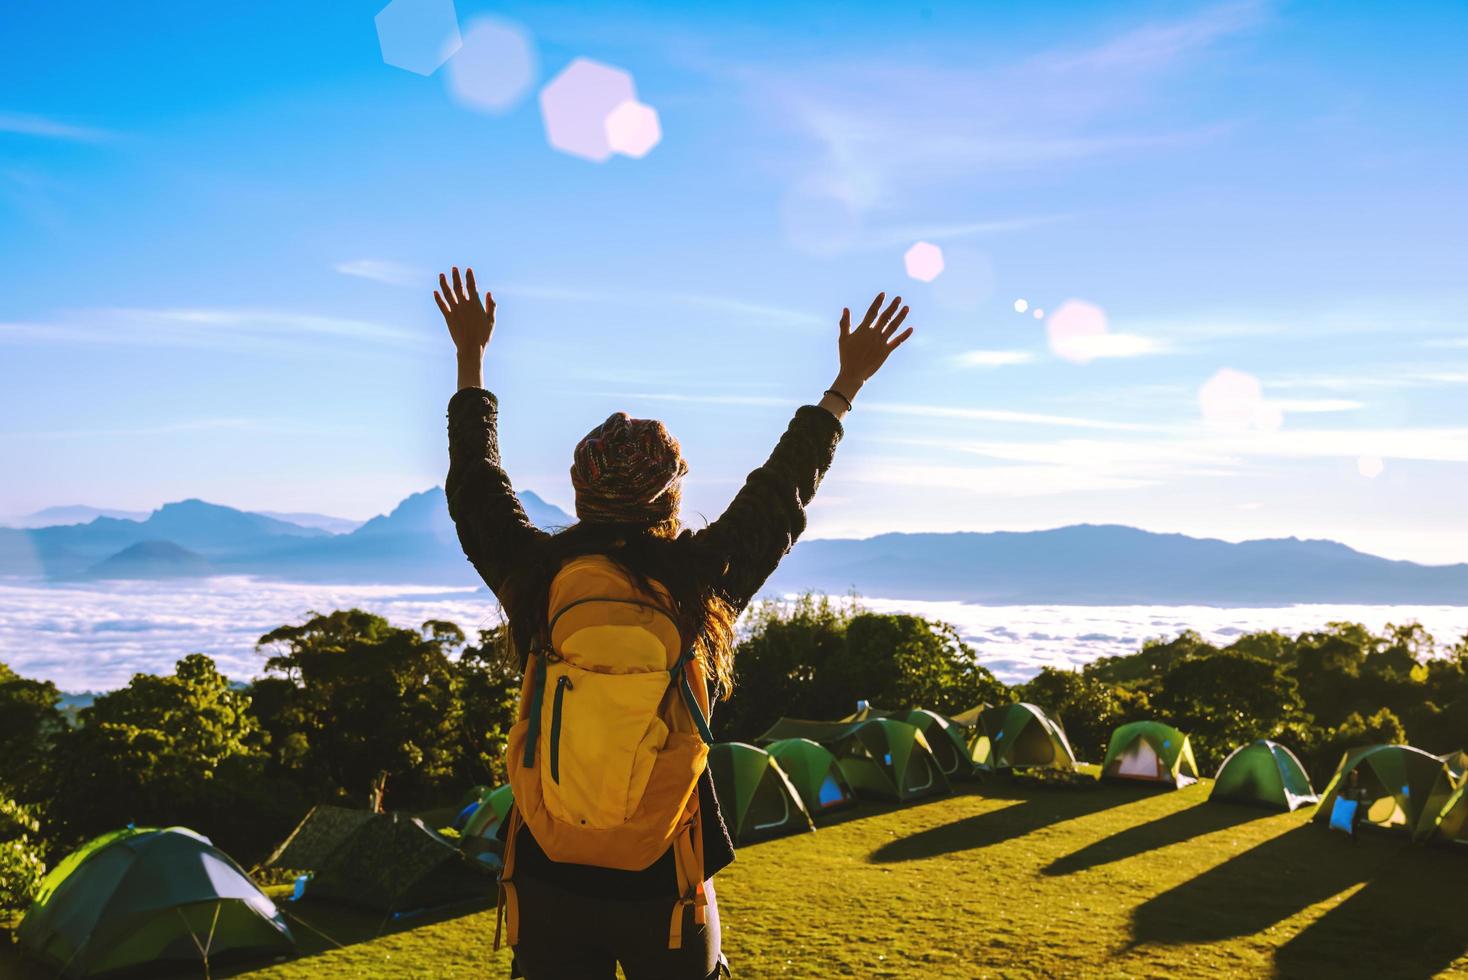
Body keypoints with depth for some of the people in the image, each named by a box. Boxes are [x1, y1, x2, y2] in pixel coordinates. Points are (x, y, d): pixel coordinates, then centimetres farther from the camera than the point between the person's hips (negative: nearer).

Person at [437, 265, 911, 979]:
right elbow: (782, 493, 4)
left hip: (549, 884, 1)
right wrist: (846, 384, 18)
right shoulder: (704, 580, -12)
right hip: (666, 888, -1)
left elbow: (474, 483, 10)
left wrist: (470, 357, 23)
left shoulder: (534, 576, -8)